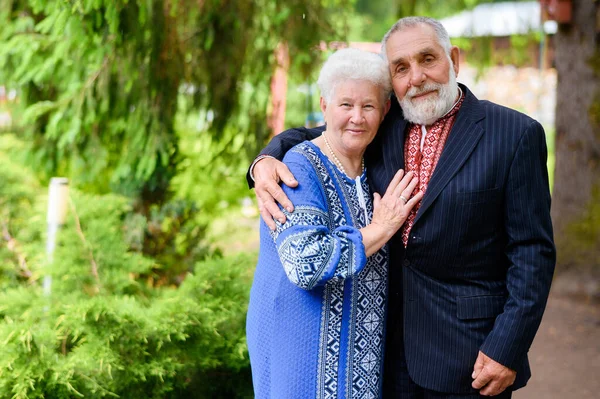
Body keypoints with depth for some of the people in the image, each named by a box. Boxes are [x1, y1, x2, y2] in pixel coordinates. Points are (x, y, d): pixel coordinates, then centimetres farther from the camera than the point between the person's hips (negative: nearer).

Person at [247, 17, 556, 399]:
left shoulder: (515, 134, -9)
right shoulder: (385, 124, 4)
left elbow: (533, 251, -10)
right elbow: (305, 136, 14)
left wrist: (507, 349, -15)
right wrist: (266, 161, -9)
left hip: (469, 350, -4)